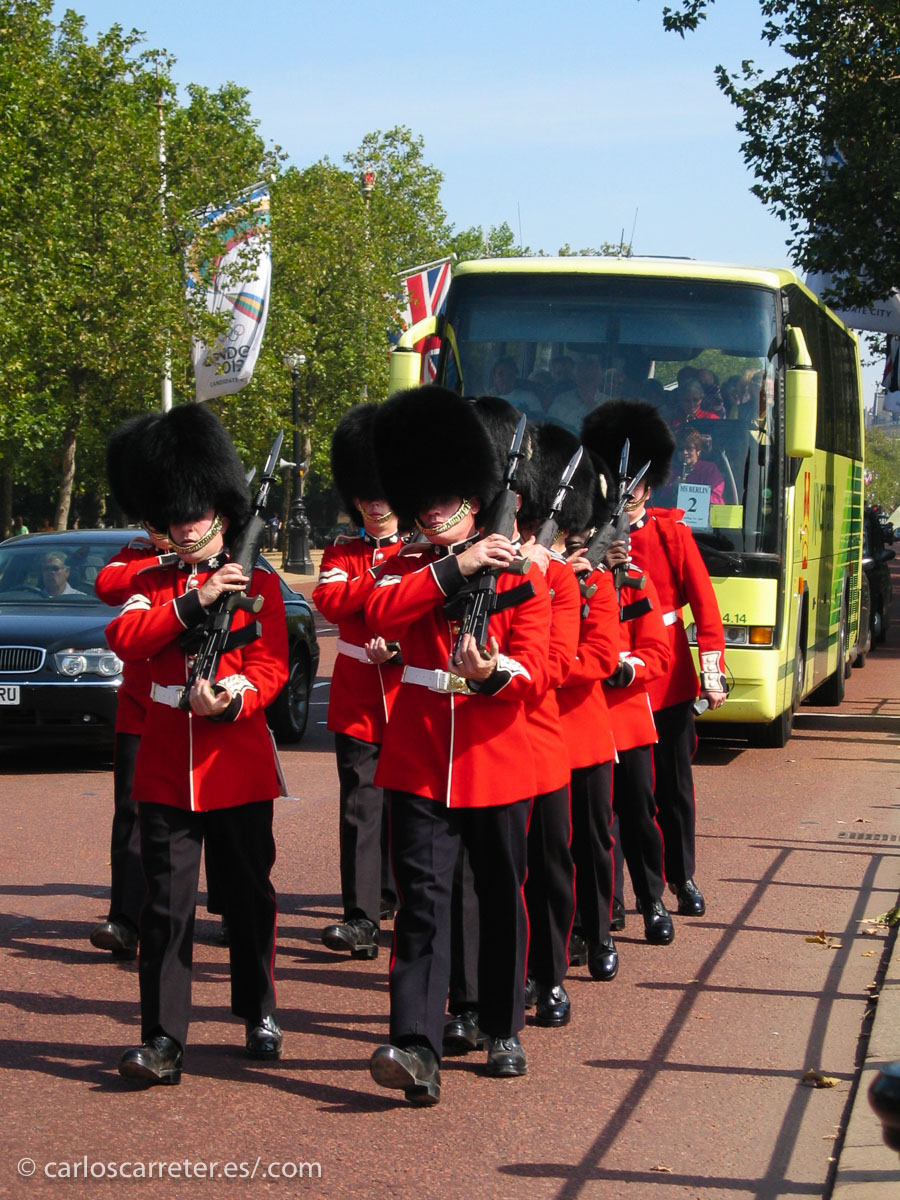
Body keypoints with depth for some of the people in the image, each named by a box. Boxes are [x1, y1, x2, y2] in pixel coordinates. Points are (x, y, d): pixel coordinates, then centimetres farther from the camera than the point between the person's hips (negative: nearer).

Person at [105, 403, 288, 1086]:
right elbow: (125, 638, -8)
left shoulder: (259, 584, 3)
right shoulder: (154, 584, 11)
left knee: (250, 894, 10)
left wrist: (230, 701, -24)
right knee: (166, 904, -3)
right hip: (166, 767, 1)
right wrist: (195, 601, -17)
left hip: (238, 762, -1)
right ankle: (163, 1041, -2)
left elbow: (271, 668, -5)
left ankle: (258, 1014, 28)